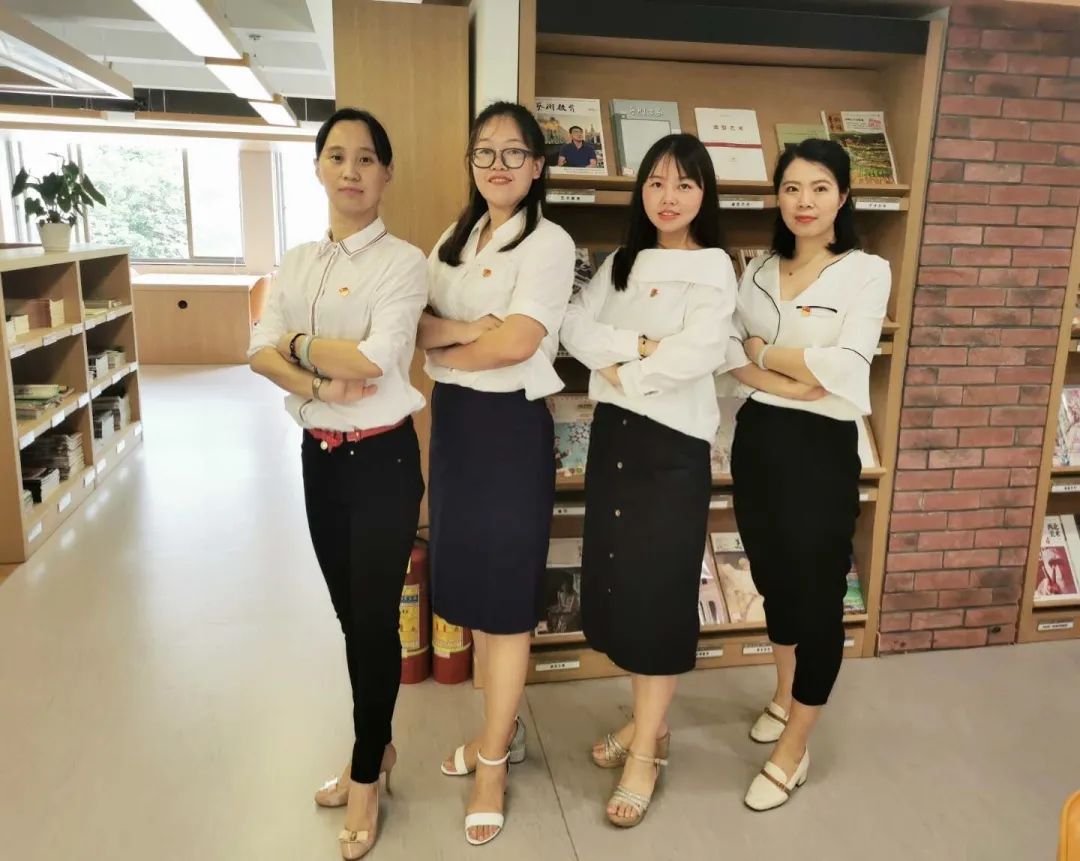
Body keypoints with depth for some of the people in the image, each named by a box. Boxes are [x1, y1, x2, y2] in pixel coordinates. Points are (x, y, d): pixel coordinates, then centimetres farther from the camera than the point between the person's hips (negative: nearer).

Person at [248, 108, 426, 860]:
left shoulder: (404, 261, -9)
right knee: (349, 614, 16)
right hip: (319, 458, 6)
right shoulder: (297, 261, 9)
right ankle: (377, 746, 37)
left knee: (376, 617, 4)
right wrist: (319, 386, -19)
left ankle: (366, 776, 25)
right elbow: (261, 353, -1)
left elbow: (375, 360, -21)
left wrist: (299, 343, -7)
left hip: (382, 460, -6)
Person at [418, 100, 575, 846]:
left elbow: (516, 343, -20)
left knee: (507, 593, 2)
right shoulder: (452, 242, 14)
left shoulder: (549, 242, -8)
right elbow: (417, 324, 4)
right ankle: (503, 728, 34)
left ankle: (493, 763, 18)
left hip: (511, 424, -7)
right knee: (471, 583, 14)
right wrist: (464, 329, -15)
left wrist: (441, 349, -5)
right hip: (452, 421, 7)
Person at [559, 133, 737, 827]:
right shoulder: (621, 263, 13)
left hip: (672, 442, -6)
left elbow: (696, 356, -19)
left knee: (658, 589, 0)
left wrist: (620, 370, -8)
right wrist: (638, 345, -16)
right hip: (614, 433, 6)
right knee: (614, 578, 11)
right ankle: (648, 718, 30)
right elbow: (575, 327, -2)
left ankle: (648, 748, 16)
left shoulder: (714, 268, -5)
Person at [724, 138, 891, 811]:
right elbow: (730, 355, -3)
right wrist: (794, 381, -18)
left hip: (822, 448, -5)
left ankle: (794, 749, 20)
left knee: (818, 595, 4)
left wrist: (766, 353, -7)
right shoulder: (759, 270, 9)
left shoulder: (867, 272, -7)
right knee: (773, 578, 19)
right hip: (757, 439, 5)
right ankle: (785, 695, 43)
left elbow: (844, 369, -19)